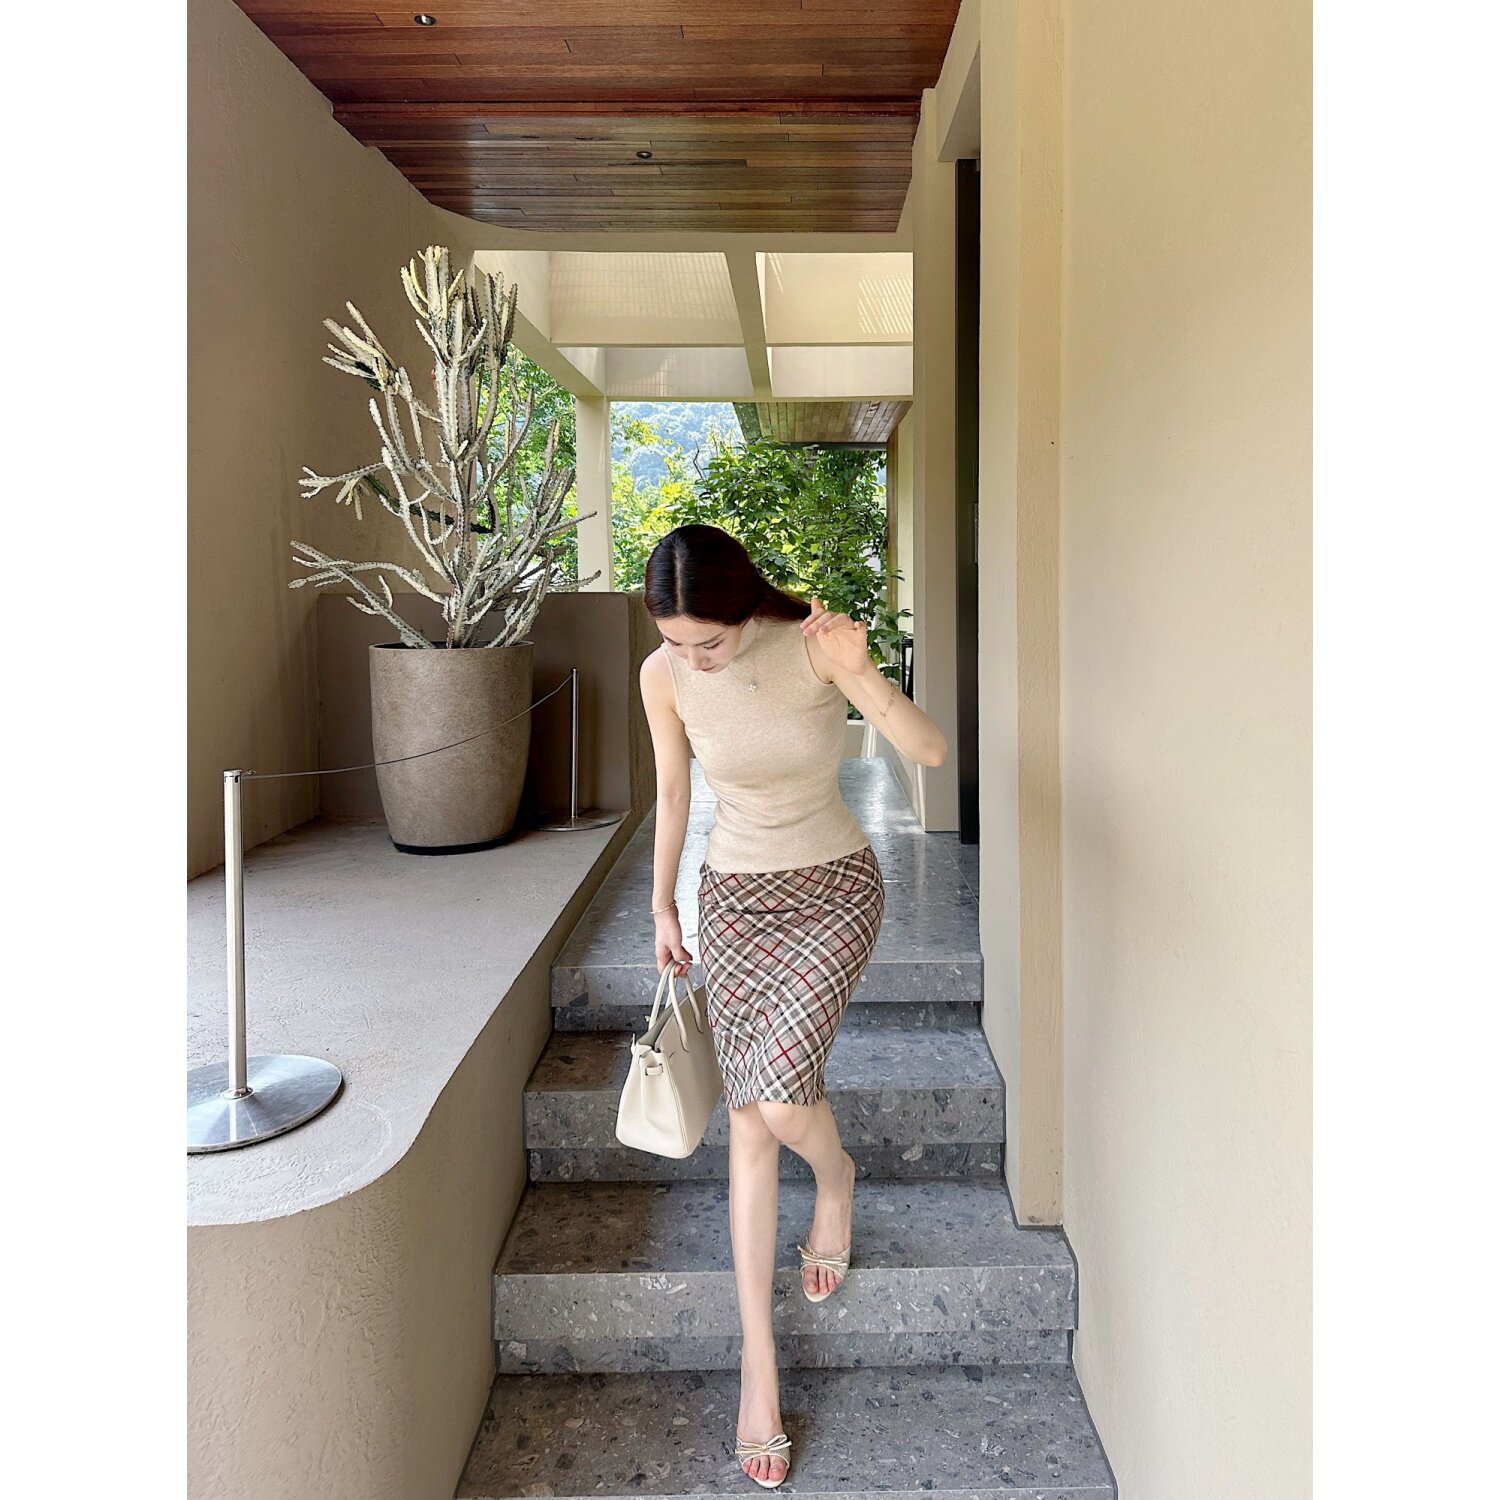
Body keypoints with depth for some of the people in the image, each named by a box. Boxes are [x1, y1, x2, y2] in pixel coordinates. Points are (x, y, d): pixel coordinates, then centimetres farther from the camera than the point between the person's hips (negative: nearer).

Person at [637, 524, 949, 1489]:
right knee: (749, 1119, 3)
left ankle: (837, 1181, 22)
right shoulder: (664, 675, -12)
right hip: (735, 900, 3)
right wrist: (663, 907, 12)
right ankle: (758, 1361, 16)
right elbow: (674, 790, 4)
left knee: (781, 1101, -17)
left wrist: (864, 676, -43)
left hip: (835, 891, -2)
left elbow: (933, 752, -25)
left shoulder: (815, 644, -20)